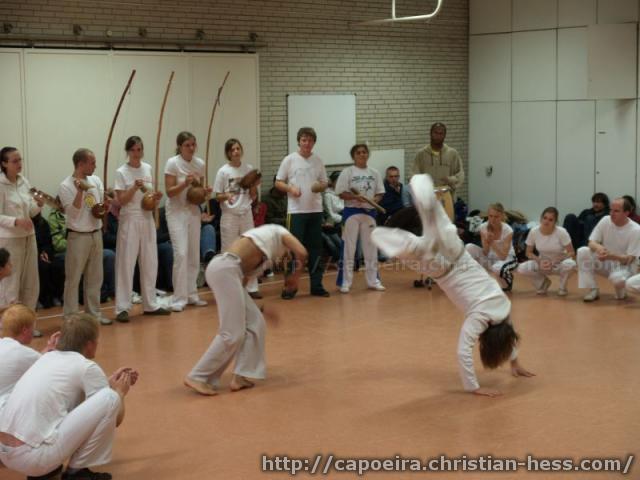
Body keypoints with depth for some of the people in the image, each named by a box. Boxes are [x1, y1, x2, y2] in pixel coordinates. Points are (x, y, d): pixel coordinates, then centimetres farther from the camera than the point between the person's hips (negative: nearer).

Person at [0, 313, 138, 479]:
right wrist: (120, 392, 25)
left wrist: (109, 382, 41)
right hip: (34, 456, -9)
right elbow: (116, 419, 8)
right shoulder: (87, 367, -2)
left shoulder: (48, 357, 19)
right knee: (110, 397, -7)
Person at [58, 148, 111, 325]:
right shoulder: (66, 186, -12)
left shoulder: (96, 181, 6)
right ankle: (70, 317, 4)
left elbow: (103, 207, 12)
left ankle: (94, 313, 22)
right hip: (78, 236, -6)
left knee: (95, 277, 13)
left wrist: (105, 206, -11)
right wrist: (80, 191, -27)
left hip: (96, 234, 6)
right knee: (73, 279, -2)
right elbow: (73, 214, -19)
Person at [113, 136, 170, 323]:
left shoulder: (148, 168, 7)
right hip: (129, 220, -5)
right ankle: (122, 308, -2)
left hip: (147, 219, 5)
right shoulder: (121, 172, -7)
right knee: (126, 263, -5)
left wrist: (156, 197, -7)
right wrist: (135, 187, -22)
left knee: (150, 262, 9)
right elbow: (121, 201, -10)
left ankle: (150, 304, 19)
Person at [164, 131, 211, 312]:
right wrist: (185, 184, -28)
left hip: (194, 211, 5)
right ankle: (179, 298, -8)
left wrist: (205, 191, -9)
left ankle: (192, 294, 17)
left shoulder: (200, 163, 3)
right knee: (181, 253, -14)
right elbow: (170, 192, -13)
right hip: (177, 212, -5)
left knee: (194, 255, 6)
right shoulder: (172, 163, -11)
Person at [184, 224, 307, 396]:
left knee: (255, 323, 11)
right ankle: (197, 377, -2)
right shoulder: (280, 233, 16)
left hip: (222, 269, 9)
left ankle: (240, 376, 8)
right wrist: (296, 276, 14)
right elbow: (302, 253, -4)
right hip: (225, 269, -9)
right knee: (232, 332, -7)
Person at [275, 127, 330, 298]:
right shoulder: (289, 160, -1)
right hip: (296, 211, -4)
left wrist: (320, 186, -9)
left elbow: (324, 183, 13)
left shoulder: (318, 161, 8)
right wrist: (291, 188, -17)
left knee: (316, 248, 7)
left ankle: (316, 285, 14)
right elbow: (278, 183, 1)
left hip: (315, 210, 4)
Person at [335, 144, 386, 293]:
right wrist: (355, 197, -23)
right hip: (352, 212, -4)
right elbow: (342, 193, -8)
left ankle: (373, 280, 19)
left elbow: (379, 193, 8)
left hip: (369, 212, 4)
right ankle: (345, 282, 5)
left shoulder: (374, 173, 8)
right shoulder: (347, 172, -3)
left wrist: (375, 200, -12)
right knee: (349, 247, -1)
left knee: (371, 247, 9)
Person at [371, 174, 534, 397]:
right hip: (444, 267, -5)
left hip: (458, 259, 5)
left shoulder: (503, 308, -2)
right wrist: (475, 388, -21)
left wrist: (515, 364, 24)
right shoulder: (479, 317, -20)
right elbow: (463, 353, -25)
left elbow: (509, 335, 19)